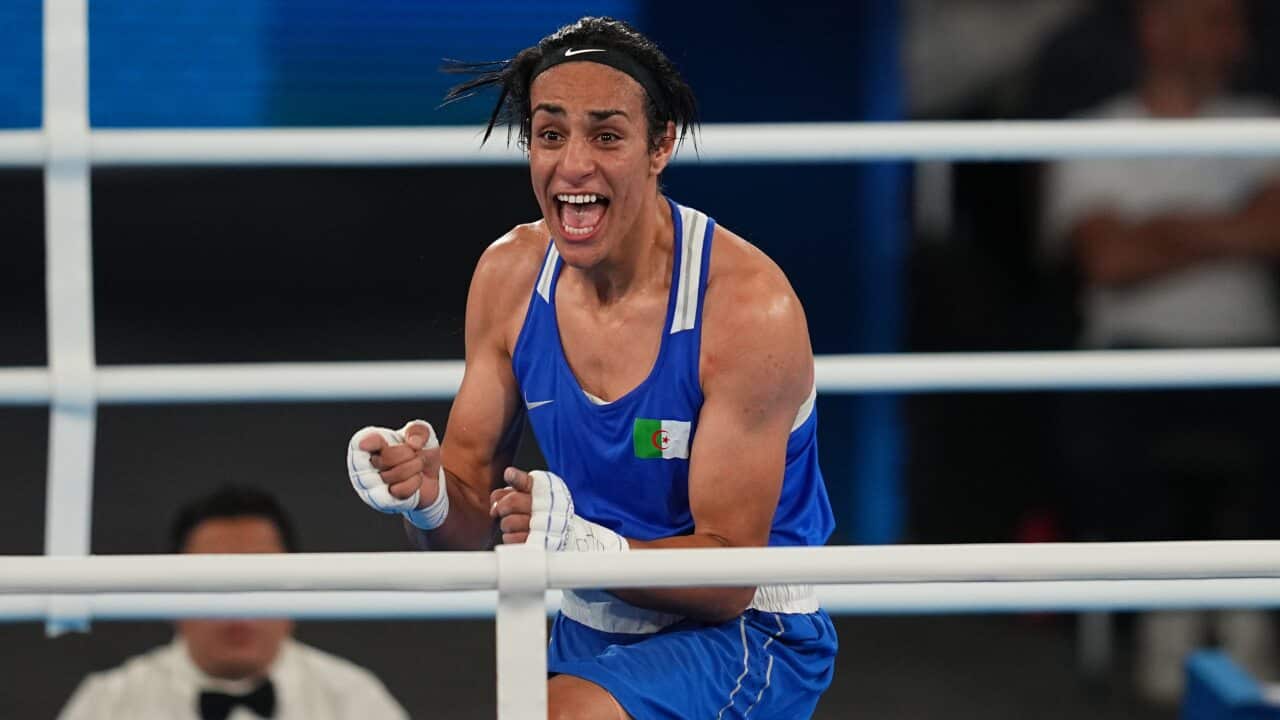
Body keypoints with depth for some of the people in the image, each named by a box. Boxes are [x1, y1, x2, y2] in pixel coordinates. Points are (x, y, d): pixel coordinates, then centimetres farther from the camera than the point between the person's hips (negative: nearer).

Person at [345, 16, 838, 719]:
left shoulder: (750, 305, -21)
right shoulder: (510, 274, -2)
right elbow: (474, 519, 1)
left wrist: (584, 544, -38)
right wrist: (429, 500, -22)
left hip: (742, 638, -6)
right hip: (591, 635, 6)